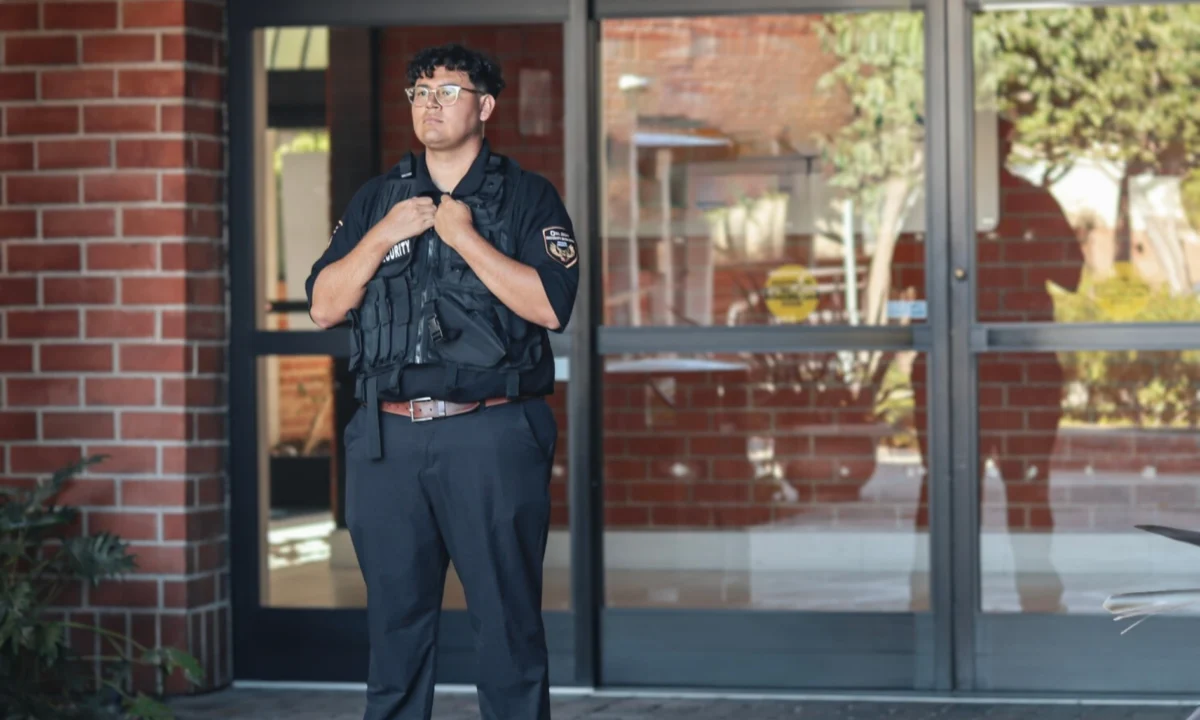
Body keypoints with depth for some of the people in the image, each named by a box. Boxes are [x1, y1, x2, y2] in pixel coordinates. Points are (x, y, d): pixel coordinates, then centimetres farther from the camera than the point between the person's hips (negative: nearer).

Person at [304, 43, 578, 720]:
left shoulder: (528, 197, 3)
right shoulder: (376, 199, 15)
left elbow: (550, 306, -10)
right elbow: (324, 306, 8)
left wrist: (465, 237, -12)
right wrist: (383, 236, -5)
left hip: (491, 435, -4)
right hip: (389, 436, 4)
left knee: (508, 620, -3)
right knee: (396, 619, 7)